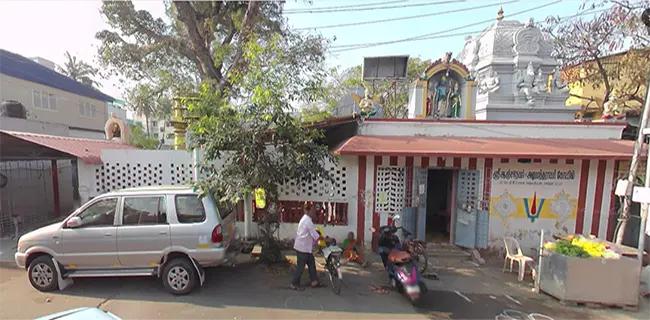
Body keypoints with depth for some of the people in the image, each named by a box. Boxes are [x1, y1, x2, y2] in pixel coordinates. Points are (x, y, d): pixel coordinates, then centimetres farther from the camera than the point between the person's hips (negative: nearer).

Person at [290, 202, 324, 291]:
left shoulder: (305, 218, 10)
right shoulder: (308, 221, -23)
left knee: (311, 262, 15)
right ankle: (294, 284, 17)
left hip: (304, 247, 10)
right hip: (302, 247, -10)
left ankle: (314, 281, 23)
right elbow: (315, 236, -22)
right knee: (301, 266, 3)